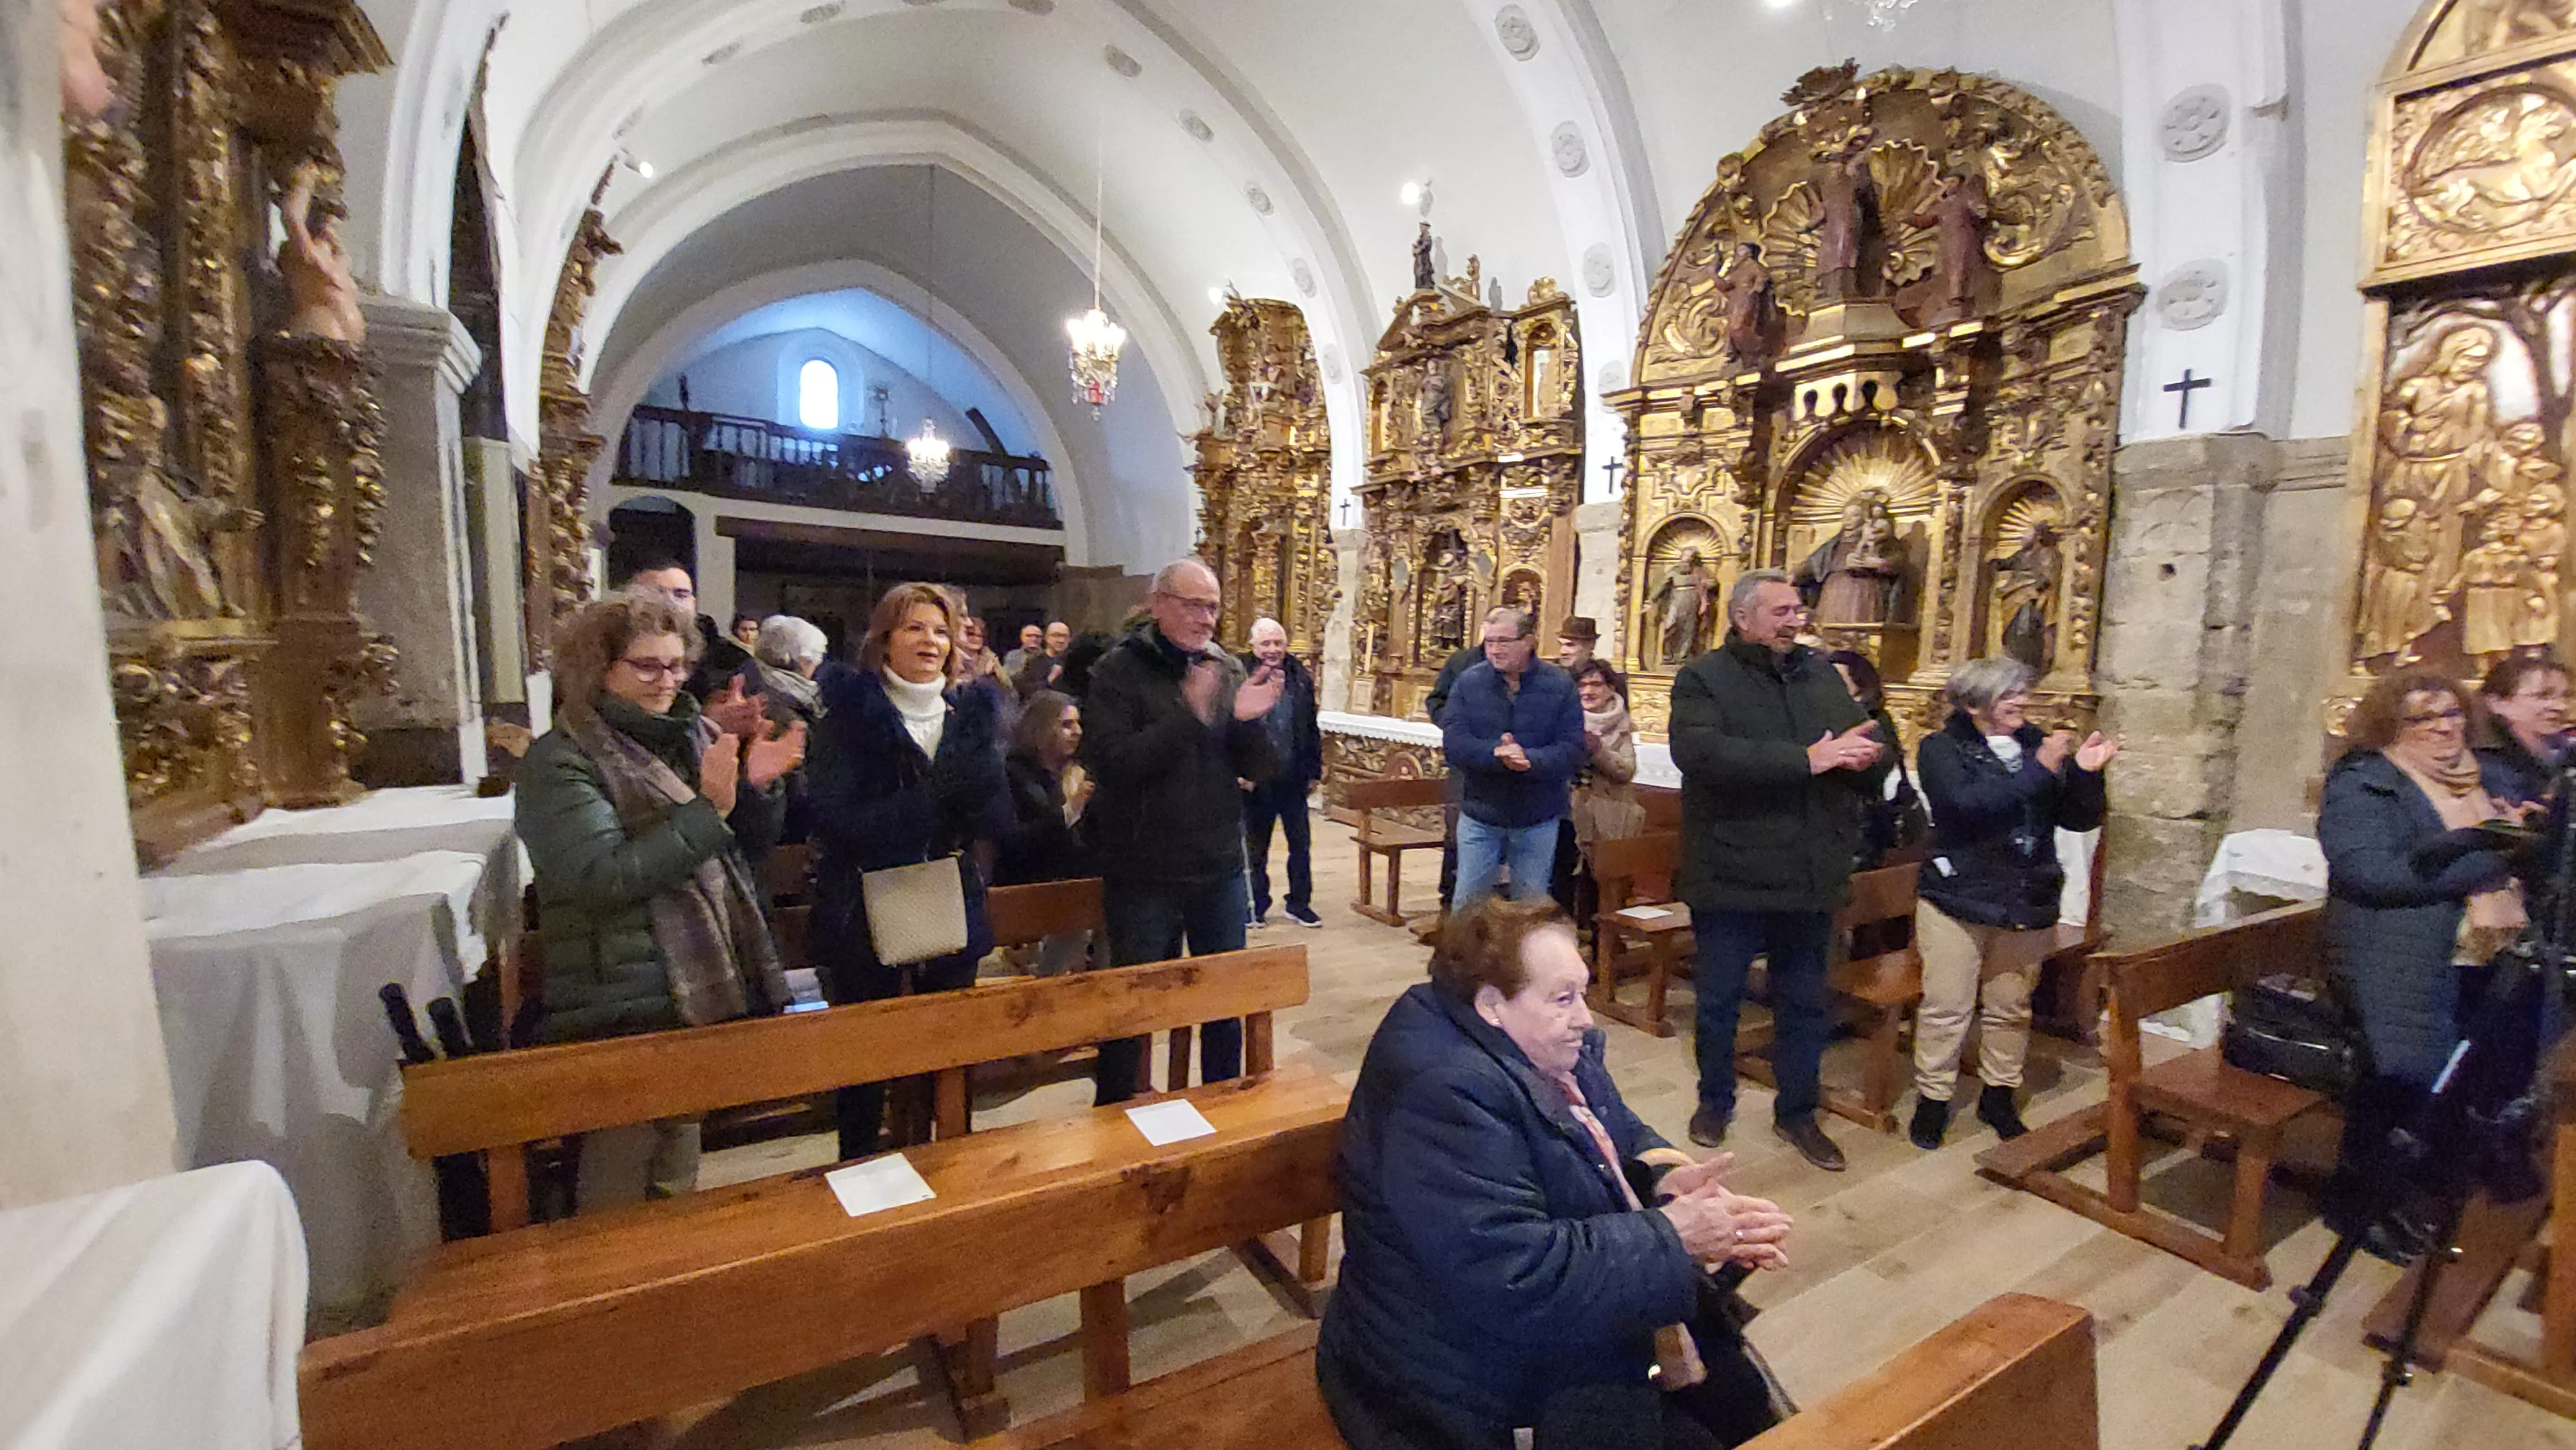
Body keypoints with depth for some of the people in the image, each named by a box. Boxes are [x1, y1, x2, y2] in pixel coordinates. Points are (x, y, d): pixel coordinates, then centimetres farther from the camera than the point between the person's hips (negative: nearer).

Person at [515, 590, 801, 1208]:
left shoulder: (693, 736, 9)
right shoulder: (561, 760, -9)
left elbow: (745, 851, 13)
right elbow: (600, 878, -21)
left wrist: (755, 782, -5)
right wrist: (707, 809, -27)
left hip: (700, 988, 7)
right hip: (623, 1004, -6)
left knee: (680, 1155, 20)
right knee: (621, 1173, 1)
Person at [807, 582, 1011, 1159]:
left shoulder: (971, 710, 5)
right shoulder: (850, 712, -5)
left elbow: (998, 819, -1)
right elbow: (836, 822, -17)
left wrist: (974, 785, -22)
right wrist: (932, 797, -26)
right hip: (865, 913, -3)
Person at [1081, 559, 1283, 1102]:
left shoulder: (1229, 670, 4)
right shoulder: (1119, 671, -9)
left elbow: (1262, 769, 2)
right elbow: (1108, 762, -23)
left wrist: (1248, 718, -18)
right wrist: (1191, 715, -27)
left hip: (1220, 869, 5)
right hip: (1143, 874, -4)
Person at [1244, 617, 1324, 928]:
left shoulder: (1300, 678, 3)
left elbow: (1311, 728, 9)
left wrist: (1314, 770, 8)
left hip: (1293, 780, 3)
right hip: (1257, 782, -3)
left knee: (1301, 844, 10)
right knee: (1255, 848, 12)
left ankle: (1299, 904, 25)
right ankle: (1256, 906, 26)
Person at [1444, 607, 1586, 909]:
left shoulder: (1560, 686, -6)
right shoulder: (1469, 683, -5)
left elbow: (1573, 749, -13)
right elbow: (1453, 742, -15)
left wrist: (1530, 760, -30)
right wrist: (1495, 754, -31)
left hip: (1538, 821, 0)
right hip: (1479, 815, 0)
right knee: (1467, 902, 9)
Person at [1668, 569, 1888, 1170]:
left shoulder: (1821, 673, 8)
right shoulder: (1704, 679, -9)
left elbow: (1872, 752, 8)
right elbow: (1700, 753, -28)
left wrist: (1866, 758, -17)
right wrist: (1806, 760, -29)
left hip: (1811, 875, 5)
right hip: (1732, 876, -5)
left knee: (1806, 1003, 18)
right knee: (1719, 1000, 13)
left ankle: (1797, 1113, 36)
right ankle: (1715, 1100, 36)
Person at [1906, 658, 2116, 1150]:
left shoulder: (2038, 744, 8)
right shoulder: (1941, 749, -5)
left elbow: (2080, 819, 7)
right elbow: (1967, 804, -23)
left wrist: (2085, 772, -11)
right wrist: (2039, 770, -24)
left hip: (2027, 903, 4)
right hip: (1957, 899, -4)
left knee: (2011, 1008, 15)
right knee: (1946, 1007, 1)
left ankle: (1999, 1096, 31)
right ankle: (1933, 1098, 15)